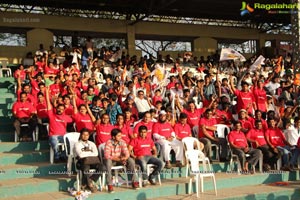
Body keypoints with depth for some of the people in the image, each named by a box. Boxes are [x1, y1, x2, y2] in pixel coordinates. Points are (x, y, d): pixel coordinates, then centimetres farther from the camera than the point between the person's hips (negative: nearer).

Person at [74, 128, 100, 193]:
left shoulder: (92, 144, 22)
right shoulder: (77, 144, 10)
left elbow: (96, 153, 3)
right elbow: (80, 155, -9)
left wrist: (85, 153, -5)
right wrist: (90, 153, 2)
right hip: (81, 161, -4)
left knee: (99, 166, -29)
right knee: (86, 167, -39)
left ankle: (87, 183, -18)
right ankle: (90, 184, -17)